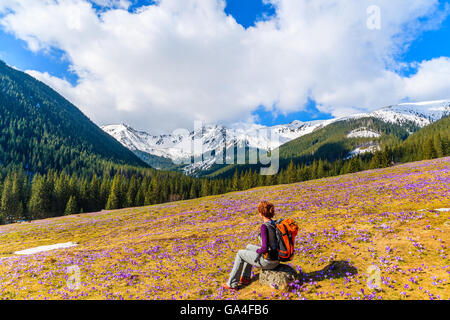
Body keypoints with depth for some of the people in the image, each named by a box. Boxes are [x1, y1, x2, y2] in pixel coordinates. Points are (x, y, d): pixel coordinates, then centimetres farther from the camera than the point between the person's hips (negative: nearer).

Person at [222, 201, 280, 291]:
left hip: (268, 261, -8)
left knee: (240, 253, 12)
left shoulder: (264, 226, -23)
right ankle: (245, 278, 35)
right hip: (277, 258, 8)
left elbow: (264, 248, -27)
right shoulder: (276, 223, 3)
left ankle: (232, 284, 21)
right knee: (249, 247, 27)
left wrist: (257, 251, -6)